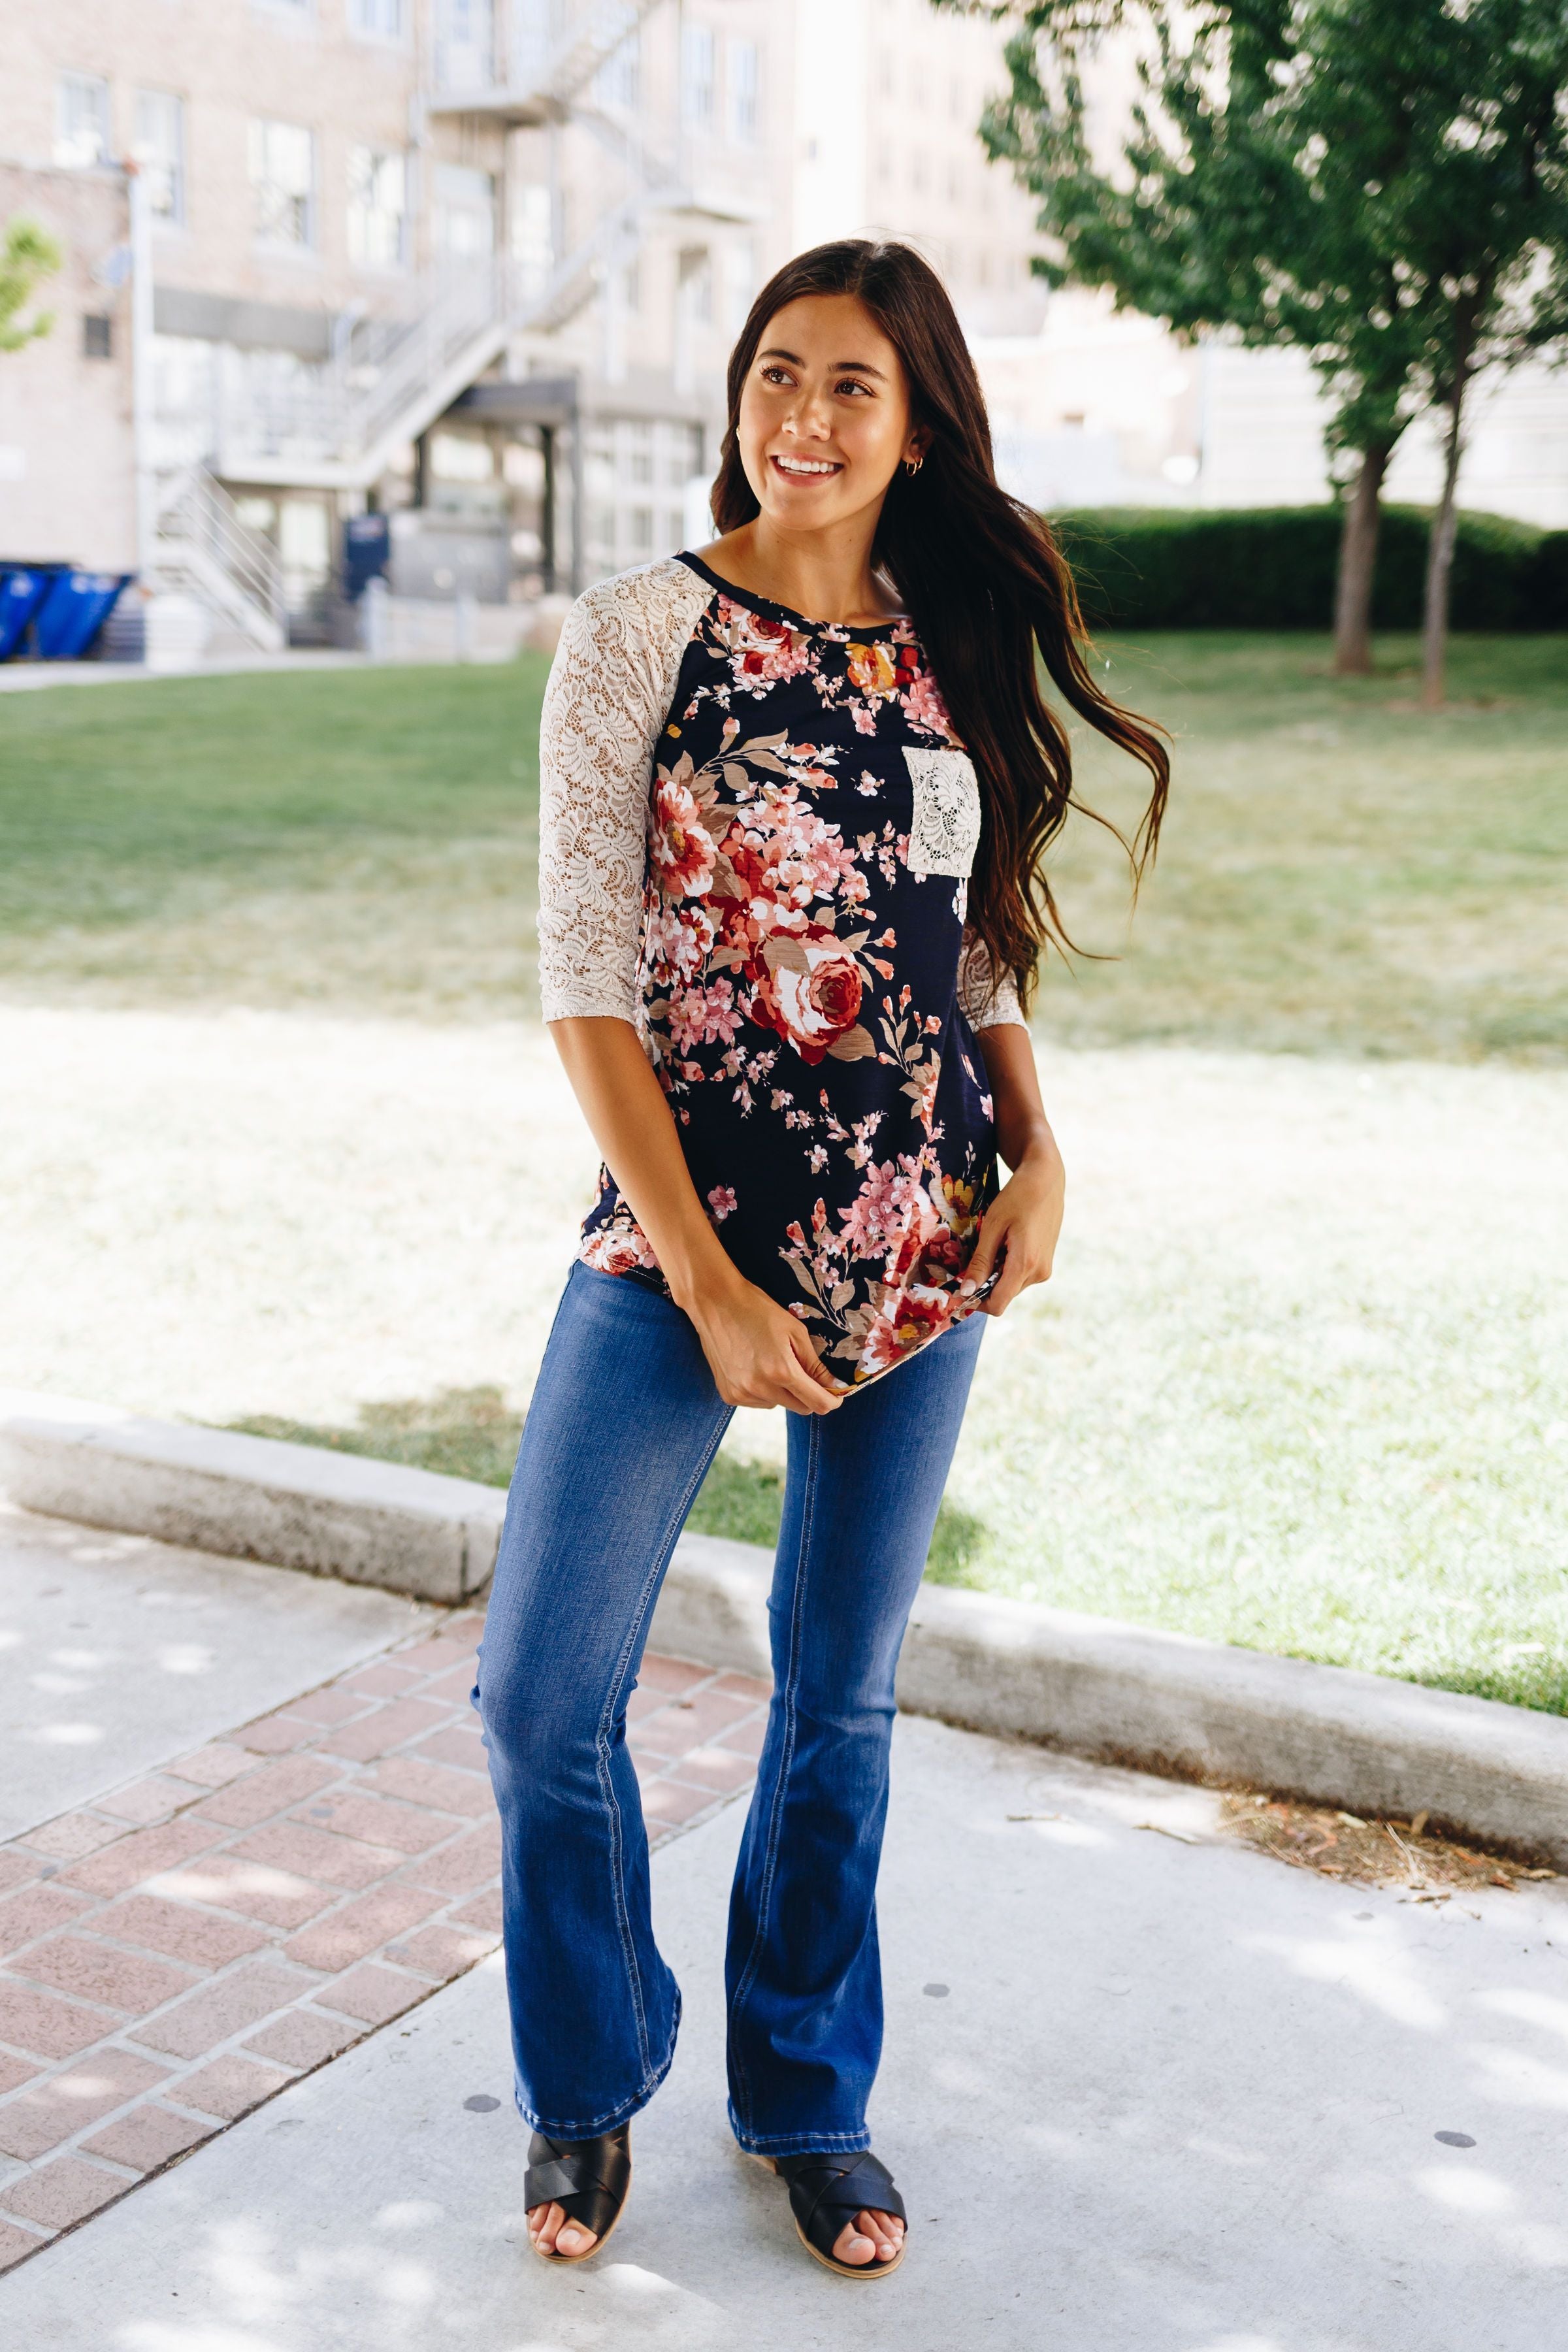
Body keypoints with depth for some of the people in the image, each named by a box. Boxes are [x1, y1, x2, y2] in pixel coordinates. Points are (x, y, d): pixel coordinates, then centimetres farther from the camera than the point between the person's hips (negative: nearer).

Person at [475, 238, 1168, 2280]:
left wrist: (1038, 1151, -2)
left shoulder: (956, 650, 7)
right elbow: (585, 980, -9)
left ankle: (809, 2102, 34)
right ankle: (588, 2092, 25)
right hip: (679, 1230, -3)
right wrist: (702, 1277, -15)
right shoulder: (640, 632, -5)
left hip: (920, 1249, 3)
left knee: (842, 1694, 13)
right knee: (545, 1690, -2)